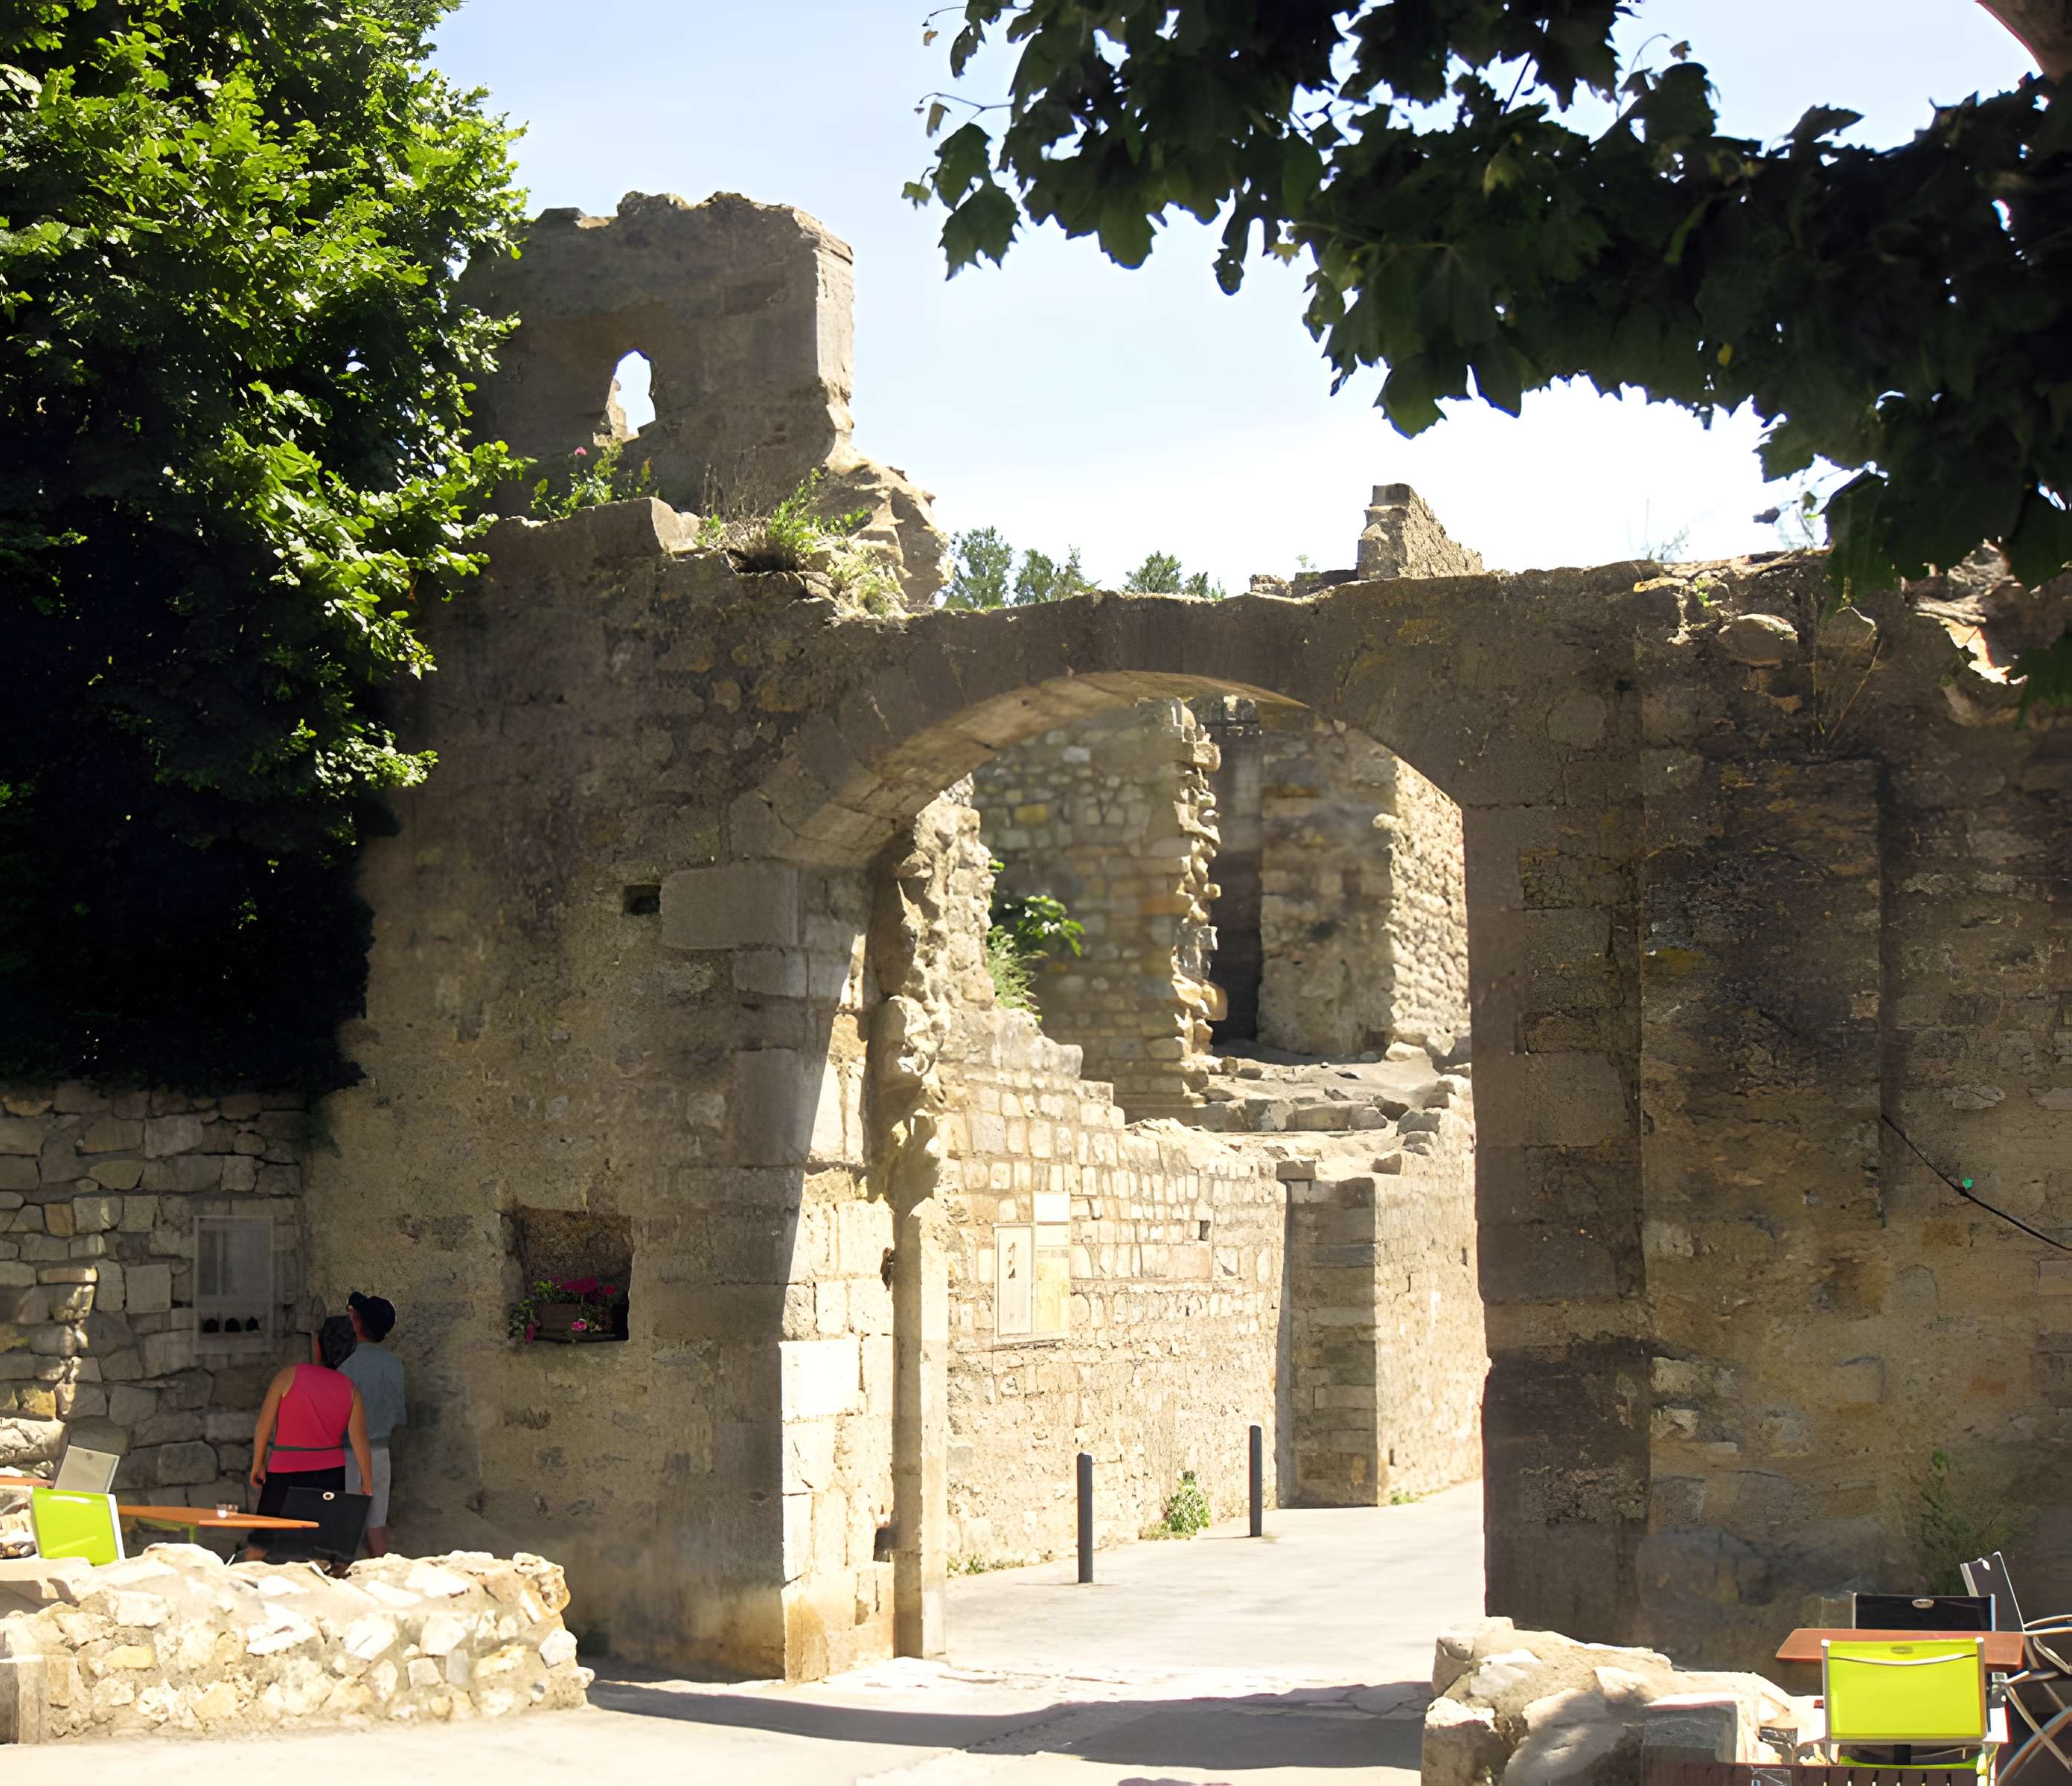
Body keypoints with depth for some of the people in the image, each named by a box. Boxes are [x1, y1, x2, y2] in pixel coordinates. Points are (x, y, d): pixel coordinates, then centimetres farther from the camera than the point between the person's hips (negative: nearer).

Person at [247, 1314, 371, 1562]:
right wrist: (368, 1483, 4)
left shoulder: (289, 1375, -6)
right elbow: (359, 1439, -2)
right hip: (331, 1474, 3)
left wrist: (257, 1465, 5)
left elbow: (264, 1424, -6)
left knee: (259, 1546, 3)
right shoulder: (351, 1390, 0)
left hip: (286, 1473, -3)